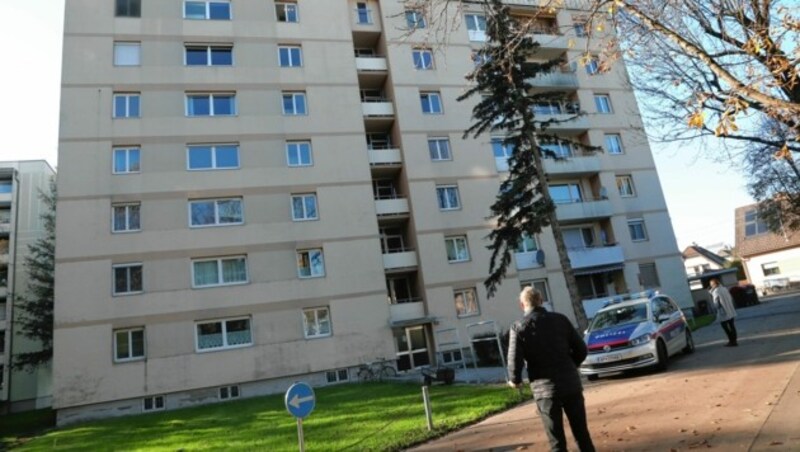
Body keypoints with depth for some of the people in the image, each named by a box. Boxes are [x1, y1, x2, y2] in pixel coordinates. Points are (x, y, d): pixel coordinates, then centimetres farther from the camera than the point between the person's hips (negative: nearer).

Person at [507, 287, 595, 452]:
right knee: (582, 434, 16)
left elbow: (515, 361, -12)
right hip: (571, 384, 3)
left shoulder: (518, 327, -6)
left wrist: (515, 380, 9)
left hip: (544, 389, -3)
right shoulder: (560, 319, 3)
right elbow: (581, 350, 6)